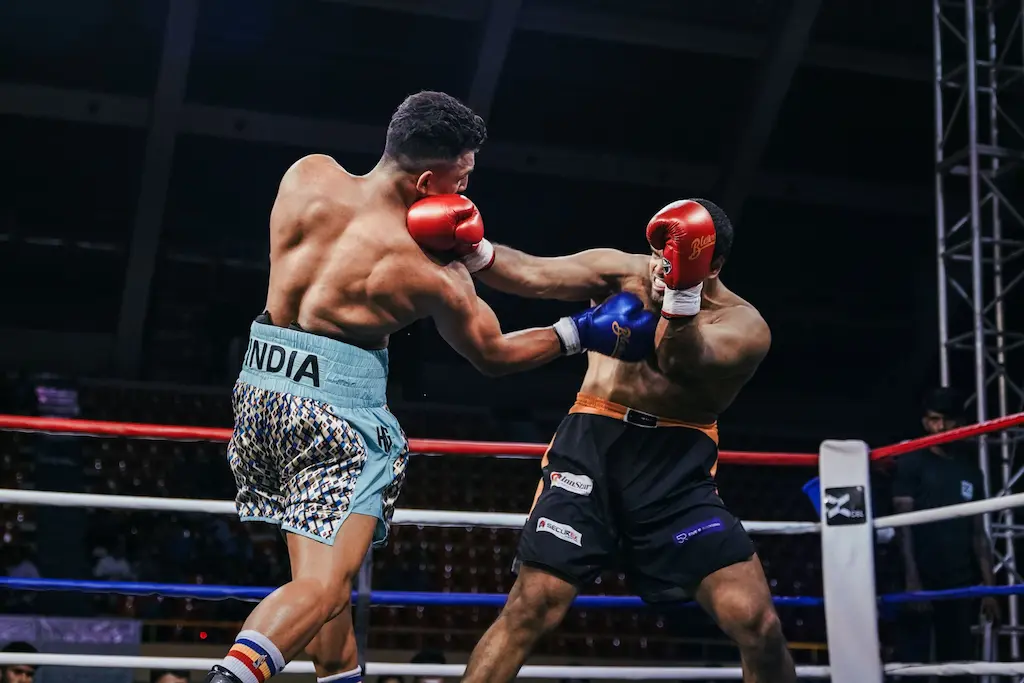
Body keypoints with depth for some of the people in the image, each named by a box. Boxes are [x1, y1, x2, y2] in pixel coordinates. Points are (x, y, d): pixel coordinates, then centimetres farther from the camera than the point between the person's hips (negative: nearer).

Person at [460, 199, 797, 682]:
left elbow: (682, 363, -24)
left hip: (678, 464, 0)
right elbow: (529, 274, -10)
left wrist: (683, 287, -42)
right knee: (530, 608, -10)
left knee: (757, 625, -10)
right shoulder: (622, 272, 1)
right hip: (593, 444, 0)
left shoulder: (743, 326, -4)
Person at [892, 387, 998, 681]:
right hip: (922, 580, -4)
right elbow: (904, 525, -6)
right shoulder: (911, 464, 2)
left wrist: (988, 587, 6)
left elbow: (978, 532, 14)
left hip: (960, 584, 5)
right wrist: (912, 579, -17)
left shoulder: (970, 469, 16)